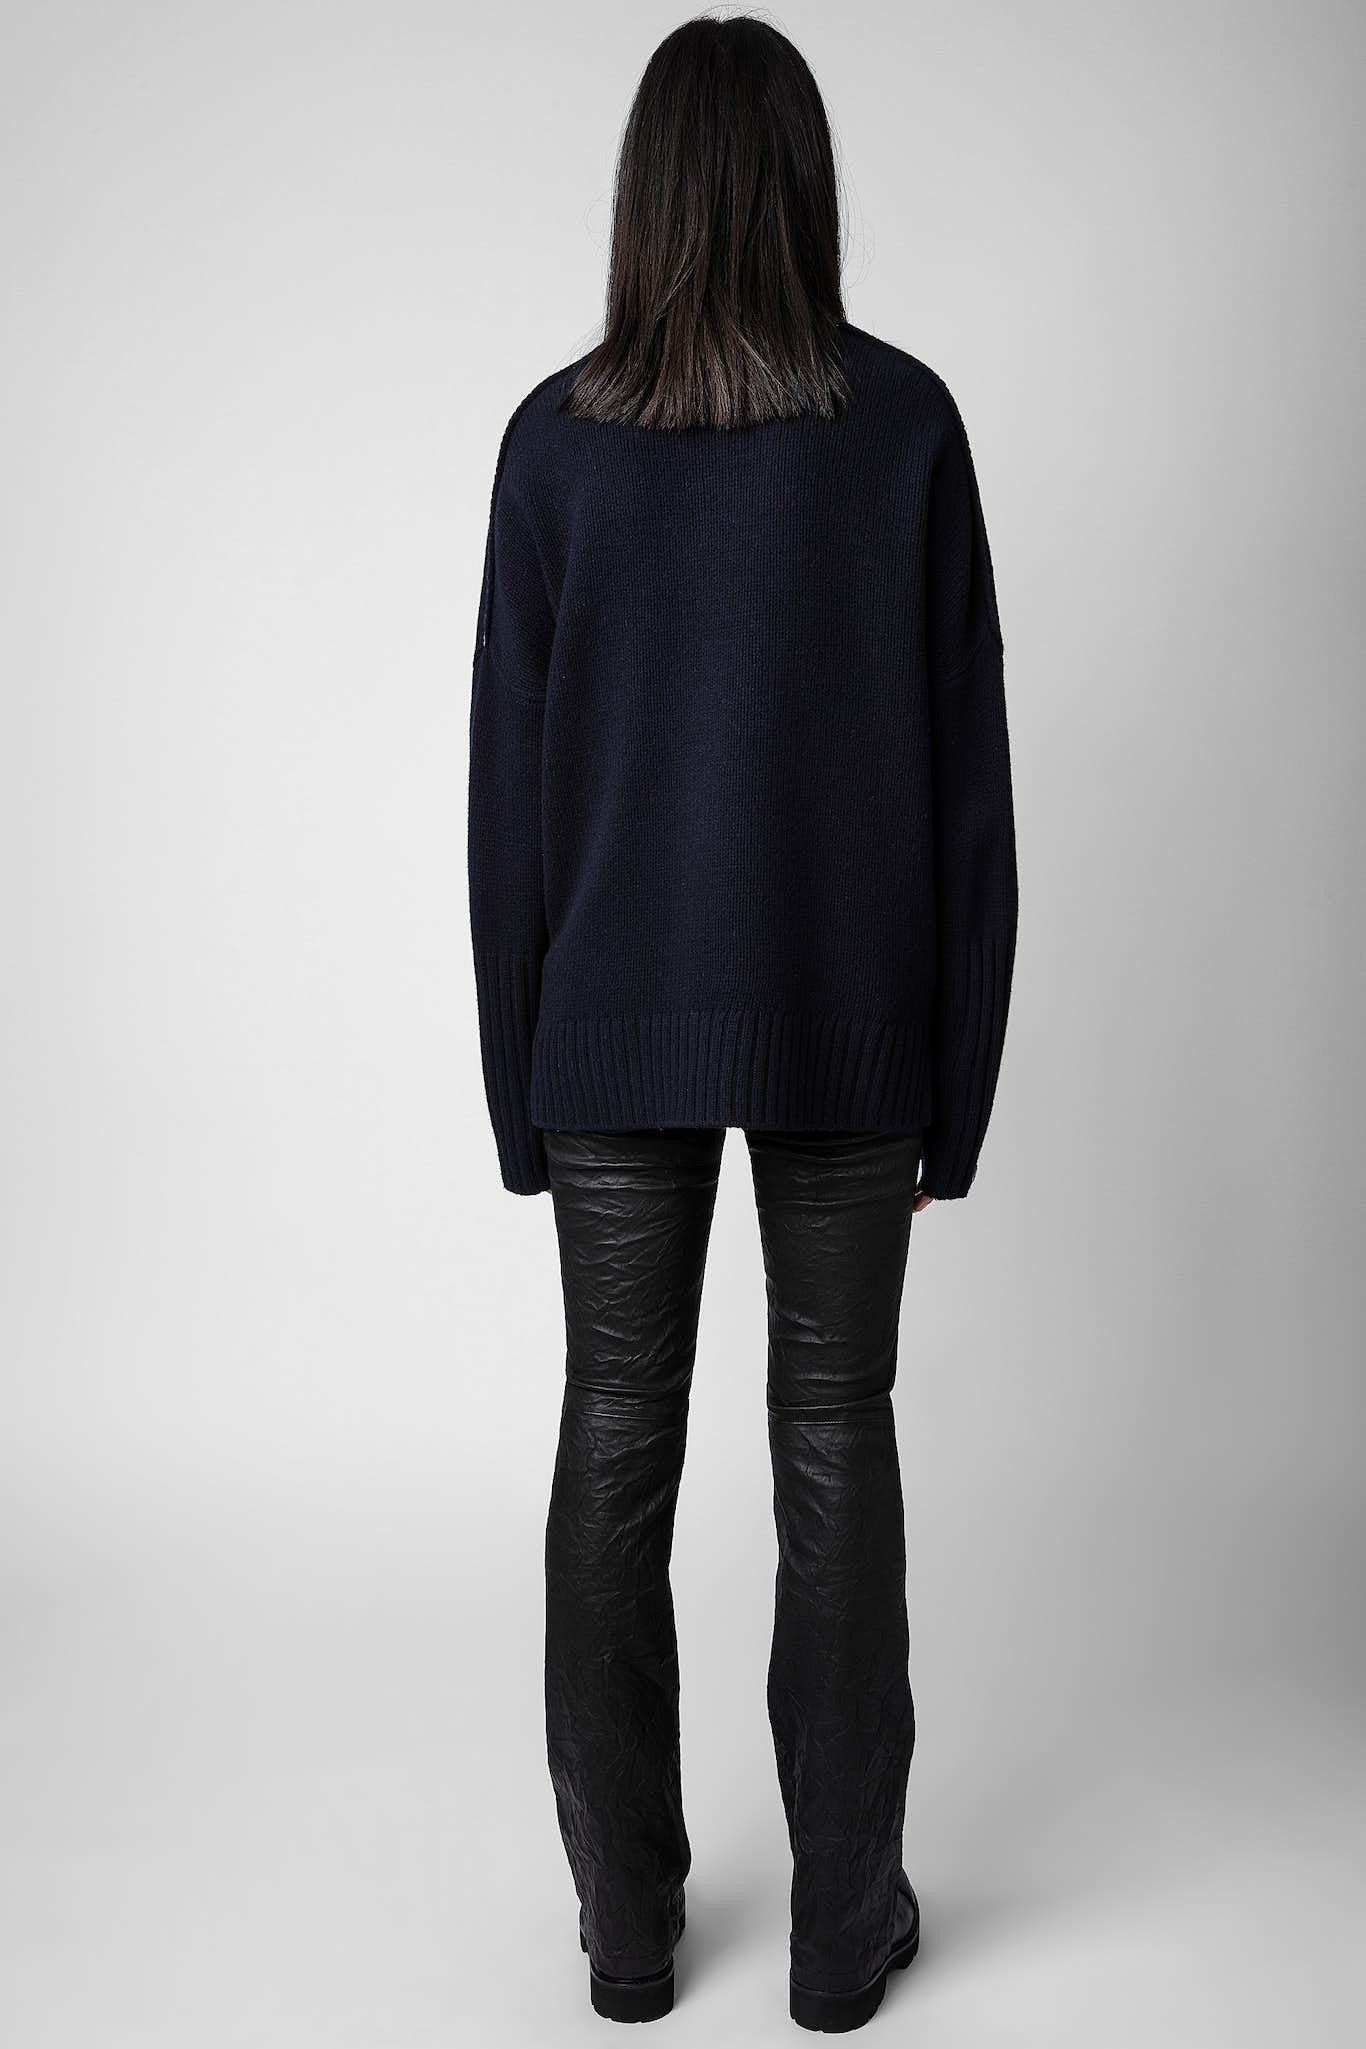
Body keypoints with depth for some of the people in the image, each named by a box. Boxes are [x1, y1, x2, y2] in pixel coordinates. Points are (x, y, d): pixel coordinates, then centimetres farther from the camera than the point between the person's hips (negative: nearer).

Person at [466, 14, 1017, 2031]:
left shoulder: (559, 438, -4)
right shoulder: (905, 421, -5)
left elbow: (509, 785, -3)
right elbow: (967, 767, -5)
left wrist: (519, 1077, 6)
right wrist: (958, 1074, 3)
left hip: (616, 1025, 1)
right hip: (844, 1019, 0)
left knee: (618, 1436, 11)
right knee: (834, 1436, 10)